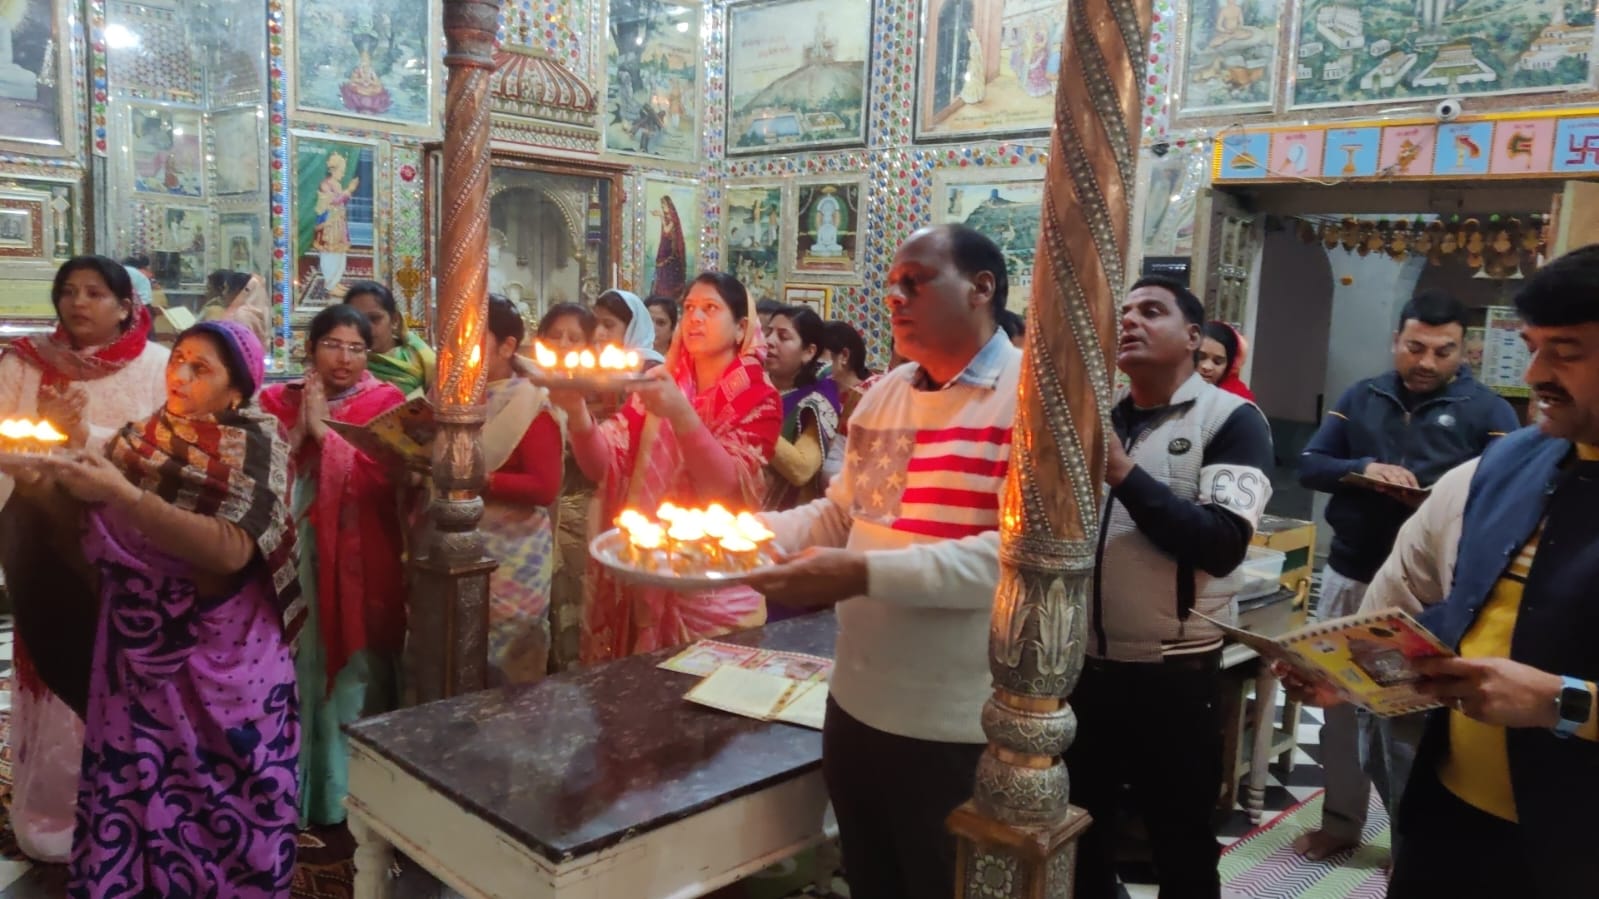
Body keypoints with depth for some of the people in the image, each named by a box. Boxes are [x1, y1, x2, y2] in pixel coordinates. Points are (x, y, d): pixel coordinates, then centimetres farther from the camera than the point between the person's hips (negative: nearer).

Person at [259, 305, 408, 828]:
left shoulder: (384, 401, 2)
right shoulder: (279, 400, 10)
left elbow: (385, 479, -11)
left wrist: (325, 430, -13)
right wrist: (297, 430, -11)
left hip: (359, 563, -2)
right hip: (293, 558, 2)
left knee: (353, 672, 2)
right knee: (295, 669, 5)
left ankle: (350, 795, 15)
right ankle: (289, 792, 19)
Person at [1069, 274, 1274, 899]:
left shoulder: (1232, 420, -8)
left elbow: (1221, 545, -21)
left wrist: (1123, 473, -24)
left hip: (1173, 672, -4)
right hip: (1080, 662, 4)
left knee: (1181, 848, 15)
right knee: (1079, 838, 20)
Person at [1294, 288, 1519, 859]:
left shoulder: (1487, 411, -3)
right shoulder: (1360, 398, 7)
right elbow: (1308, 466, 1)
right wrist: (1362, 469, -18)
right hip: (1348, 579, 4)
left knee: (1414, 719, 5)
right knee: (1341, 706, 14)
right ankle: (1341, 821, 30)